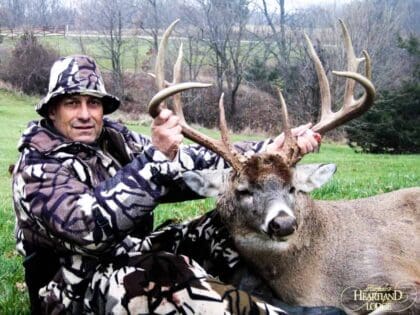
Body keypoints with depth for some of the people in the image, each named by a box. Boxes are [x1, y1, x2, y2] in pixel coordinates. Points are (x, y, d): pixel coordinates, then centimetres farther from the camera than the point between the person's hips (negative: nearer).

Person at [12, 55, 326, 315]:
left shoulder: (114, 140, 5)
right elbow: (91, 227, -33)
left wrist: (269, 149, -13)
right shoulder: (38, 166, -13)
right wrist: (156, 157, -36)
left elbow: (193, 162, -3)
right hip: (80, 289, -7)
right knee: (171, 280, -37)